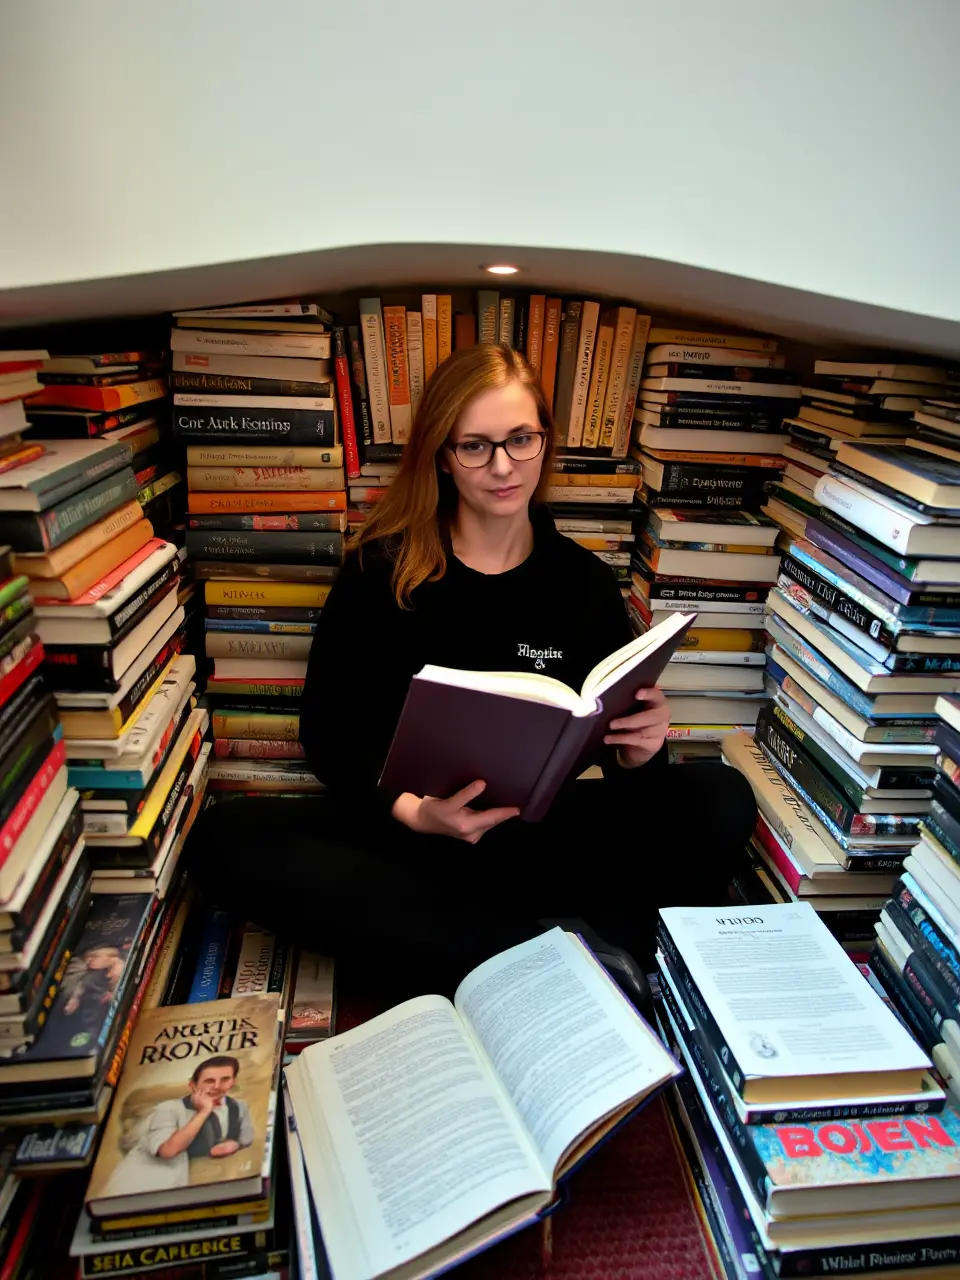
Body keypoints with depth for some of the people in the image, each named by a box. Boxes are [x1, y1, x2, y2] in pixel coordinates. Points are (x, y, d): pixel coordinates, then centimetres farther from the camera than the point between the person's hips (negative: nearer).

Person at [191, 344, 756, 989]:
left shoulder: (585, 581, 4)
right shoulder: (380, 568, -1)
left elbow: (615, 750, 7)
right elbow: (327, 730, -3)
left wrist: (638, 752, -18)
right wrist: (410, 811, -21)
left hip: (542, 836, 1)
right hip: (404, 836, 0)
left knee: (720, 798, -18)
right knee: (228, 834, -27)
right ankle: (545, 954, -28)